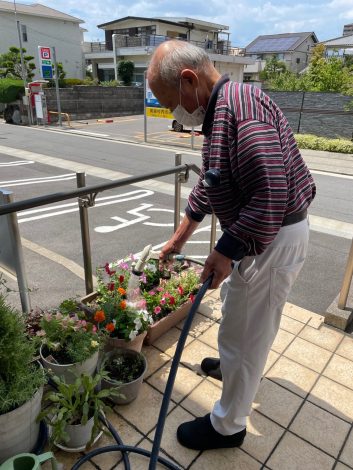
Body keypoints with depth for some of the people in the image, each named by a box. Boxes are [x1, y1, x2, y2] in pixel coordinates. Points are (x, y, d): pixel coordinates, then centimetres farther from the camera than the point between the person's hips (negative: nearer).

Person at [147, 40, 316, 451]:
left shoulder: (241, 106, -24)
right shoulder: (219, 110, 9)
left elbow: (270, 196, -30)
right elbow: (209, 182, 18)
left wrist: (226, 251, -21)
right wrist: (181, 234, 22)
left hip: (274, 238, -10)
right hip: (258, 232, 10)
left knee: (243, 334, 5)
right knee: (237, 306, 28)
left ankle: (228, 426, 29)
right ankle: (234, 365, 55)